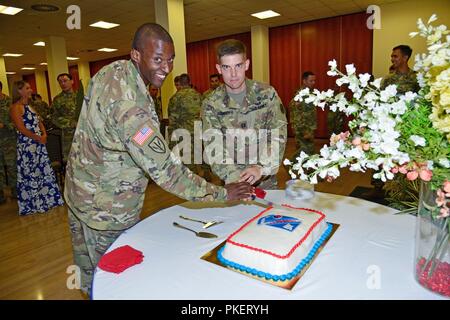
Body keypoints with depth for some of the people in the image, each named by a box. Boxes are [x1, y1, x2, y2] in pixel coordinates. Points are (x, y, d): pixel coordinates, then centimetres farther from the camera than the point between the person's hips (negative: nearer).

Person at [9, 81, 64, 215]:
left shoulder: (29, 106, 15)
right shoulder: (16, 107, -11)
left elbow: (38, 122, 14)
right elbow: (22, 129, -18)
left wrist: (44, 135, -3)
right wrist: (38, 138, -12)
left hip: (38, 144, 8)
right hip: (27, 145, -8)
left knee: (43, 171, 13)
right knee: (29, 174, 2)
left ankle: (45, 200, 25)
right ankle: (31, 204, 15)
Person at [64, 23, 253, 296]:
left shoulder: (112, 70, -4)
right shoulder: (129, 104, -34)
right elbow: (164, 169, -34)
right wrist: (222, 193, -27)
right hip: (106, 207, -9)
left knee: (90, 269, 27)